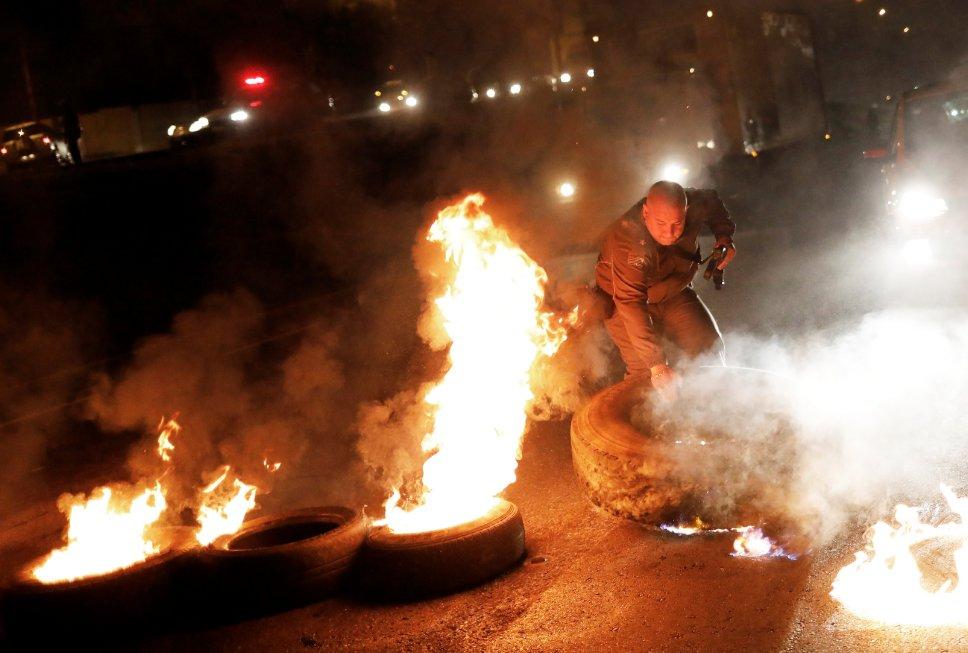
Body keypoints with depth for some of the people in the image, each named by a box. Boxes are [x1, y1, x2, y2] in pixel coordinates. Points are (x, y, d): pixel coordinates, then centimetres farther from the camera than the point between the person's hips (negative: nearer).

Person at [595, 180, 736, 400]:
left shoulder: (694, 205, -22)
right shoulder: (625, 239, -39)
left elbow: (712, 201, 7)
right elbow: (631, 304, -45)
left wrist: (724, 237, -11)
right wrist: (657, 365, -50)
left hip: (674, 294, 5)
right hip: (624, 299, -5)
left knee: (711, 349, -2)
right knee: (644, 370, -19)